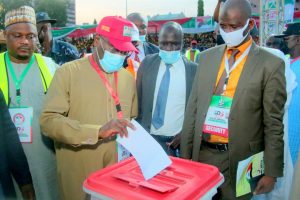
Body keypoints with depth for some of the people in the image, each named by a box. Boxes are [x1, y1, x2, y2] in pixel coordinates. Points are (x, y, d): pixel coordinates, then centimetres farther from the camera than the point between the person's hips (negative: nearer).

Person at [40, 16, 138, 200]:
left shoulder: (128, 78, 5)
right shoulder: (68, 72, -9)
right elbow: (48, 120, -17)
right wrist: (98, 131, -27)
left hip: (119, 171, 4)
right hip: (78, 175, -3)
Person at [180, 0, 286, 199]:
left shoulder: (270, 64, -7)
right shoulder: (207, 57, 5)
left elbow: (273, 124, -6)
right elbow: (193, 108, 5)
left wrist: (271, 172, -5)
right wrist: (185, 154, 5)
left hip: (240, 160, -3)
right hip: (202, 154, 4)